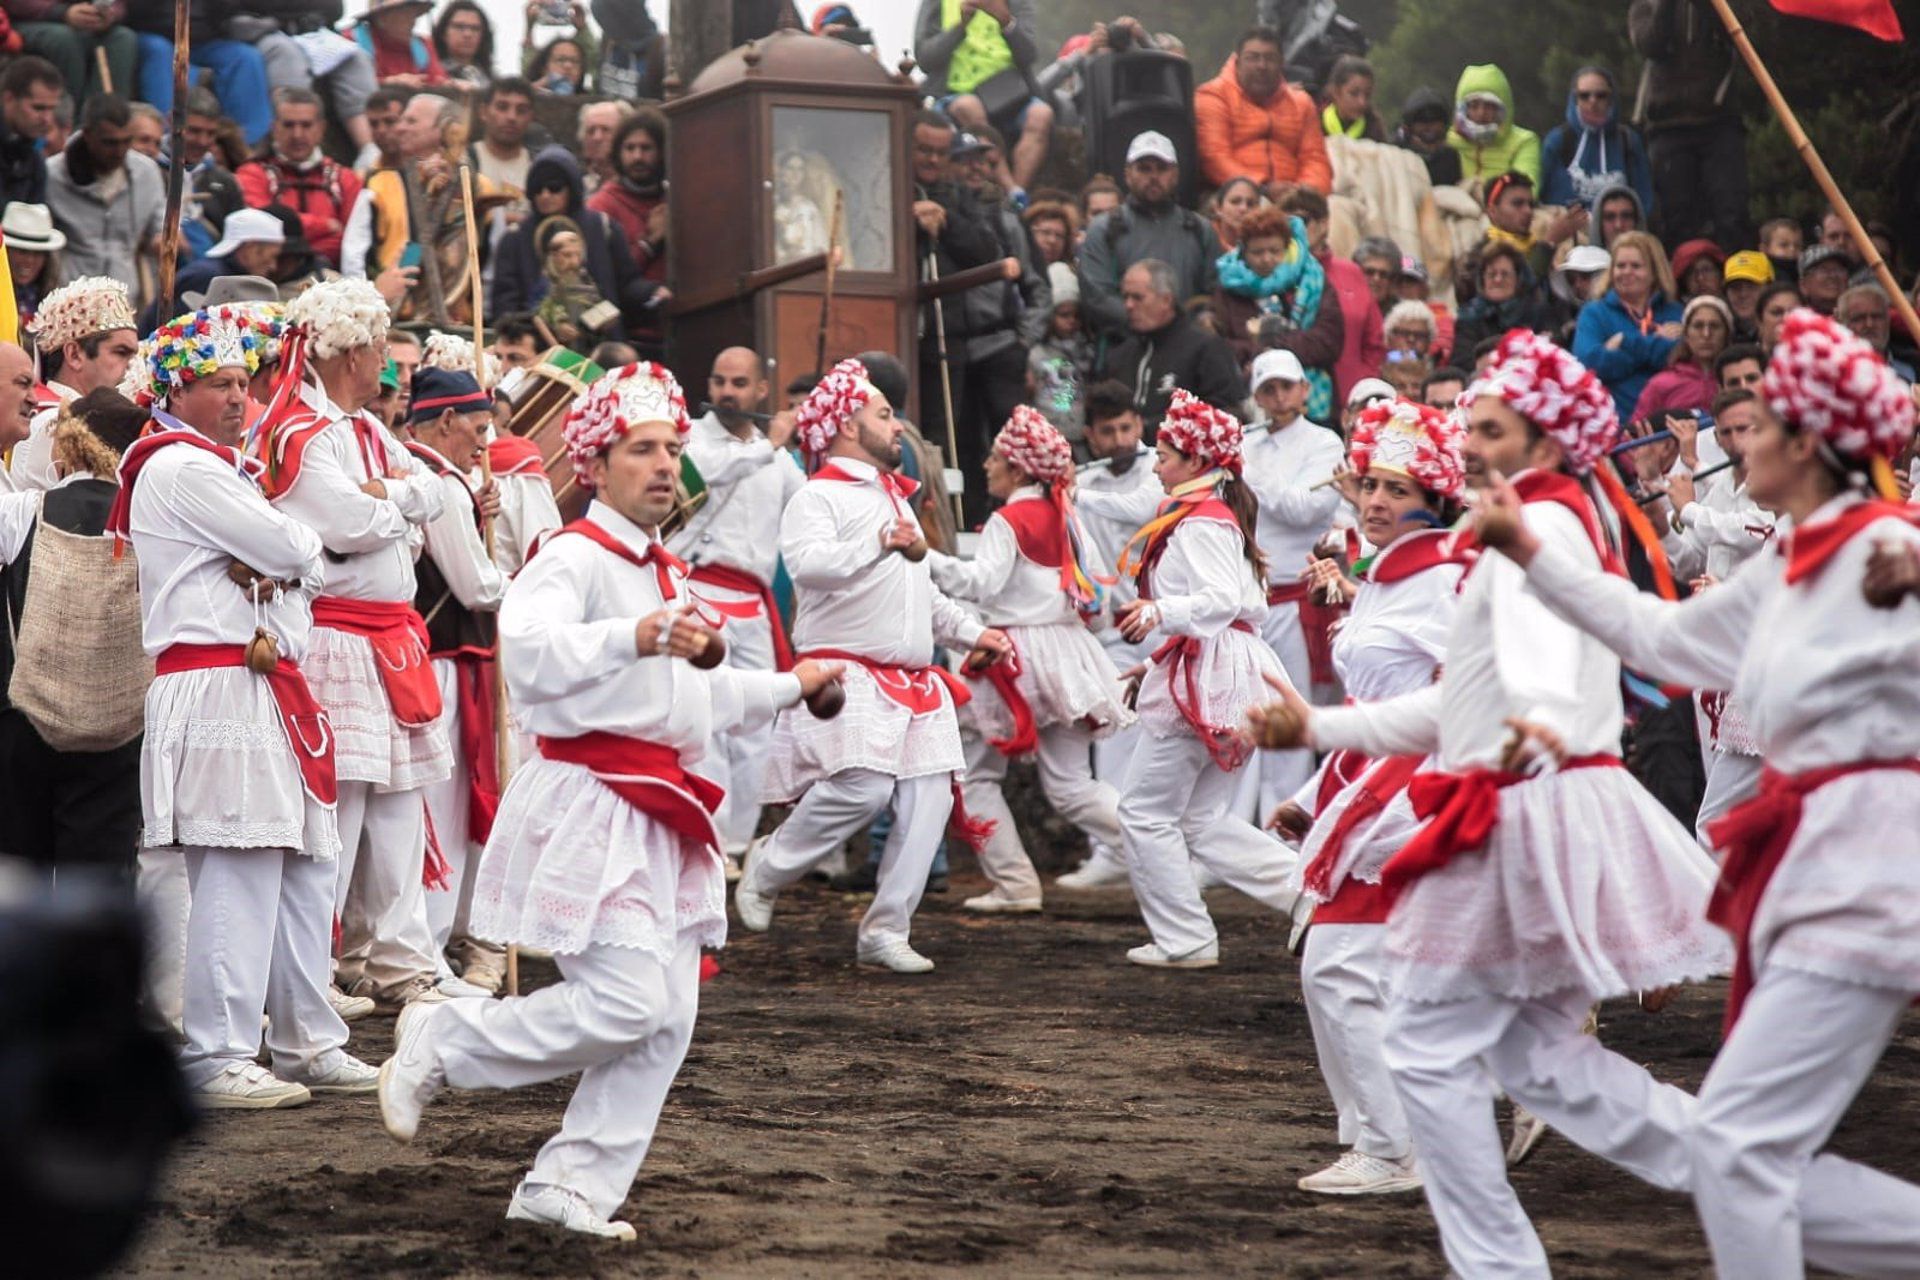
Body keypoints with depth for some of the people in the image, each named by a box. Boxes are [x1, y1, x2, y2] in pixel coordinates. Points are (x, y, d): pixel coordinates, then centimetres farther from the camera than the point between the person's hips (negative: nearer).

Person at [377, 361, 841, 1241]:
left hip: (662, 813, 9)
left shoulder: (665, 573, 21)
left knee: (668, 1019, 3)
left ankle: (571, 1185, 11)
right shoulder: (575, 558, -10)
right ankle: (438, 1044, 3)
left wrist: (789, 688, 36)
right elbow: (528, 647, -31)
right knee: (627, 999, -16)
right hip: (591, 801, -9)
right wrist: (635, 635, -41)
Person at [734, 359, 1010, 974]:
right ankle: (765, 869, 1)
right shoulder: (818, 497, -4)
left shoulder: (894, 498, 26)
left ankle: (886, 929, 3)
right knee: (862, 786, -22)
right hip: (848, 674, -8)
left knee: (930, 798, -3)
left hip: (914, 681, 9)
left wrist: (971, 631, 30)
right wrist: (877, 543, -34)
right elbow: (806, 561, -25)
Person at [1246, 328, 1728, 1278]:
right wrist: (1319, 729, 24)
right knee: (1534, 1055, 12)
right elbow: (1456, 706, 27)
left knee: (1428, 1047, -4)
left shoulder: (1542, 525, -11)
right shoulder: (1536, 532, 21)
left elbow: (1539, 646, -34)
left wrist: (1541, 723, -56)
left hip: (1522, 813, -10)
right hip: (1528, 808, 10)